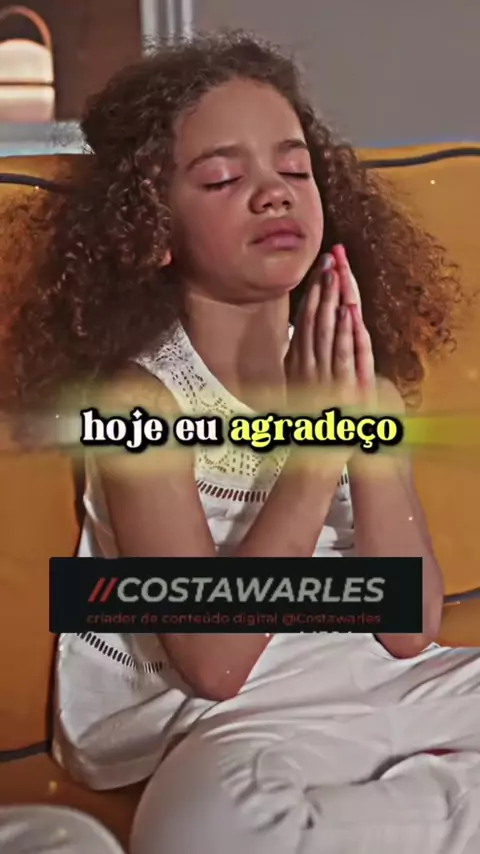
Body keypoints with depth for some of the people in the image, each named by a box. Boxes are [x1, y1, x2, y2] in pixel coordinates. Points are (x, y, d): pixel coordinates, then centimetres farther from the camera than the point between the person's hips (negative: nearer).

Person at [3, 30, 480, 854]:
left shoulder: (358, 378, 0)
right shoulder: (141, 395, -13)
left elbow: (410, 630, -6)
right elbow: (212, 666, -19)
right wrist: (316, 449, -24)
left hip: (379, 686, 4)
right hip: (219, 723, -3)